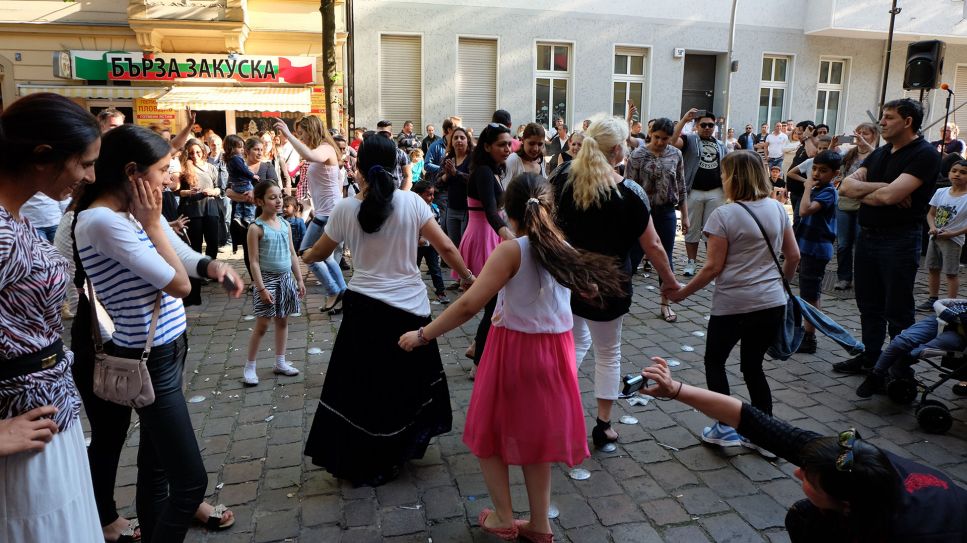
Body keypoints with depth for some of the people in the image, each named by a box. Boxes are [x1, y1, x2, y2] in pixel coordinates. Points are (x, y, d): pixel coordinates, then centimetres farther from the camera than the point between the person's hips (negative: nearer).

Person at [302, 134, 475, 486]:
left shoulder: (346, 209, -5)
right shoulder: (411, 202, -8)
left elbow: (320, 253, 9)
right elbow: (445, 248, -8)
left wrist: (304, 258, 32)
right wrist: (468, 277, 8)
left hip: (364, 306, 0)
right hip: (409, 306, 0)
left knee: (362, 386, 14)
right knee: (408, 383, 21)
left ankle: (359, 463, 27)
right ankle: (395, 453, 35)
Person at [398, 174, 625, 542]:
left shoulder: (511, 251, -17)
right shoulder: (565, 250, 0)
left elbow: (468, 306, -23)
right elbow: (590, 290, 19)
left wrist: (422, 335, -15)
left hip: (513, 351, -5)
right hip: (554, 351, 6)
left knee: (489, 432, 16)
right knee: (535, 435, 20)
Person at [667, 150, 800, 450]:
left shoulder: (724, 215, -13)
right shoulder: (777, 208, 4)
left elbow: (714, 267, -14)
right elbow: (794, 255, 9)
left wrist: (683, 291, -2)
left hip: (733, 304, -5)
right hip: (772, 302, 6)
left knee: (714, 361, 15)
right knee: (753, 366, 18)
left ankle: (725, 428, 15)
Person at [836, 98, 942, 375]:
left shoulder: (925, 155, -12)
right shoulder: (880, 154, 12)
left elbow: (890, 196, -24)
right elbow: (845, 186, 0)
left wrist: (861, 193, -6)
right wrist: (881, 187, -14)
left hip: (899, 240, -7)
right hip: (867, 235, 8)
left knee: (898, 311, 3)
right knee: (869, 305, 17)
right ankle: (869, 358, 30)